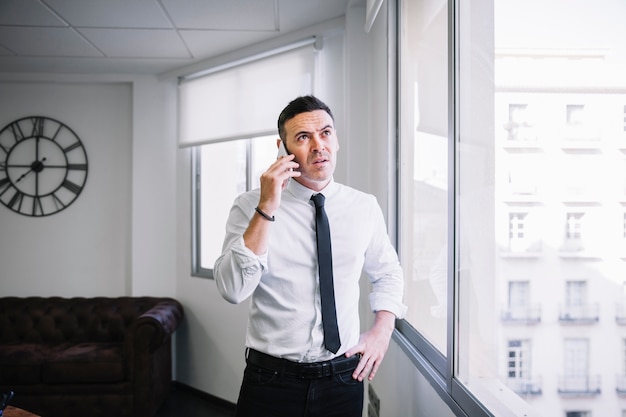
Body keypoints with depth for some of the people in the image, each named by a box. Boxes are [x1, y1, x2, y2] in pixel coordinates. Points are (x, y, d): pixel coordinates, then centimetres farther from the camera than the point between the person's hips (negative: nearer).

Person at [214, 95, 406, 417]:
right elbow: (232, 290, -20)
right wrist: (266, 209, -26)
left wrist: (382, 330, 0)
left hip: (343, 378, 3)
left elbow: (387, 272, 14)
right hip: (271, 379, -2)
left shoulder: (364, 207, -1)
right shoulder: (250, 206, -8)